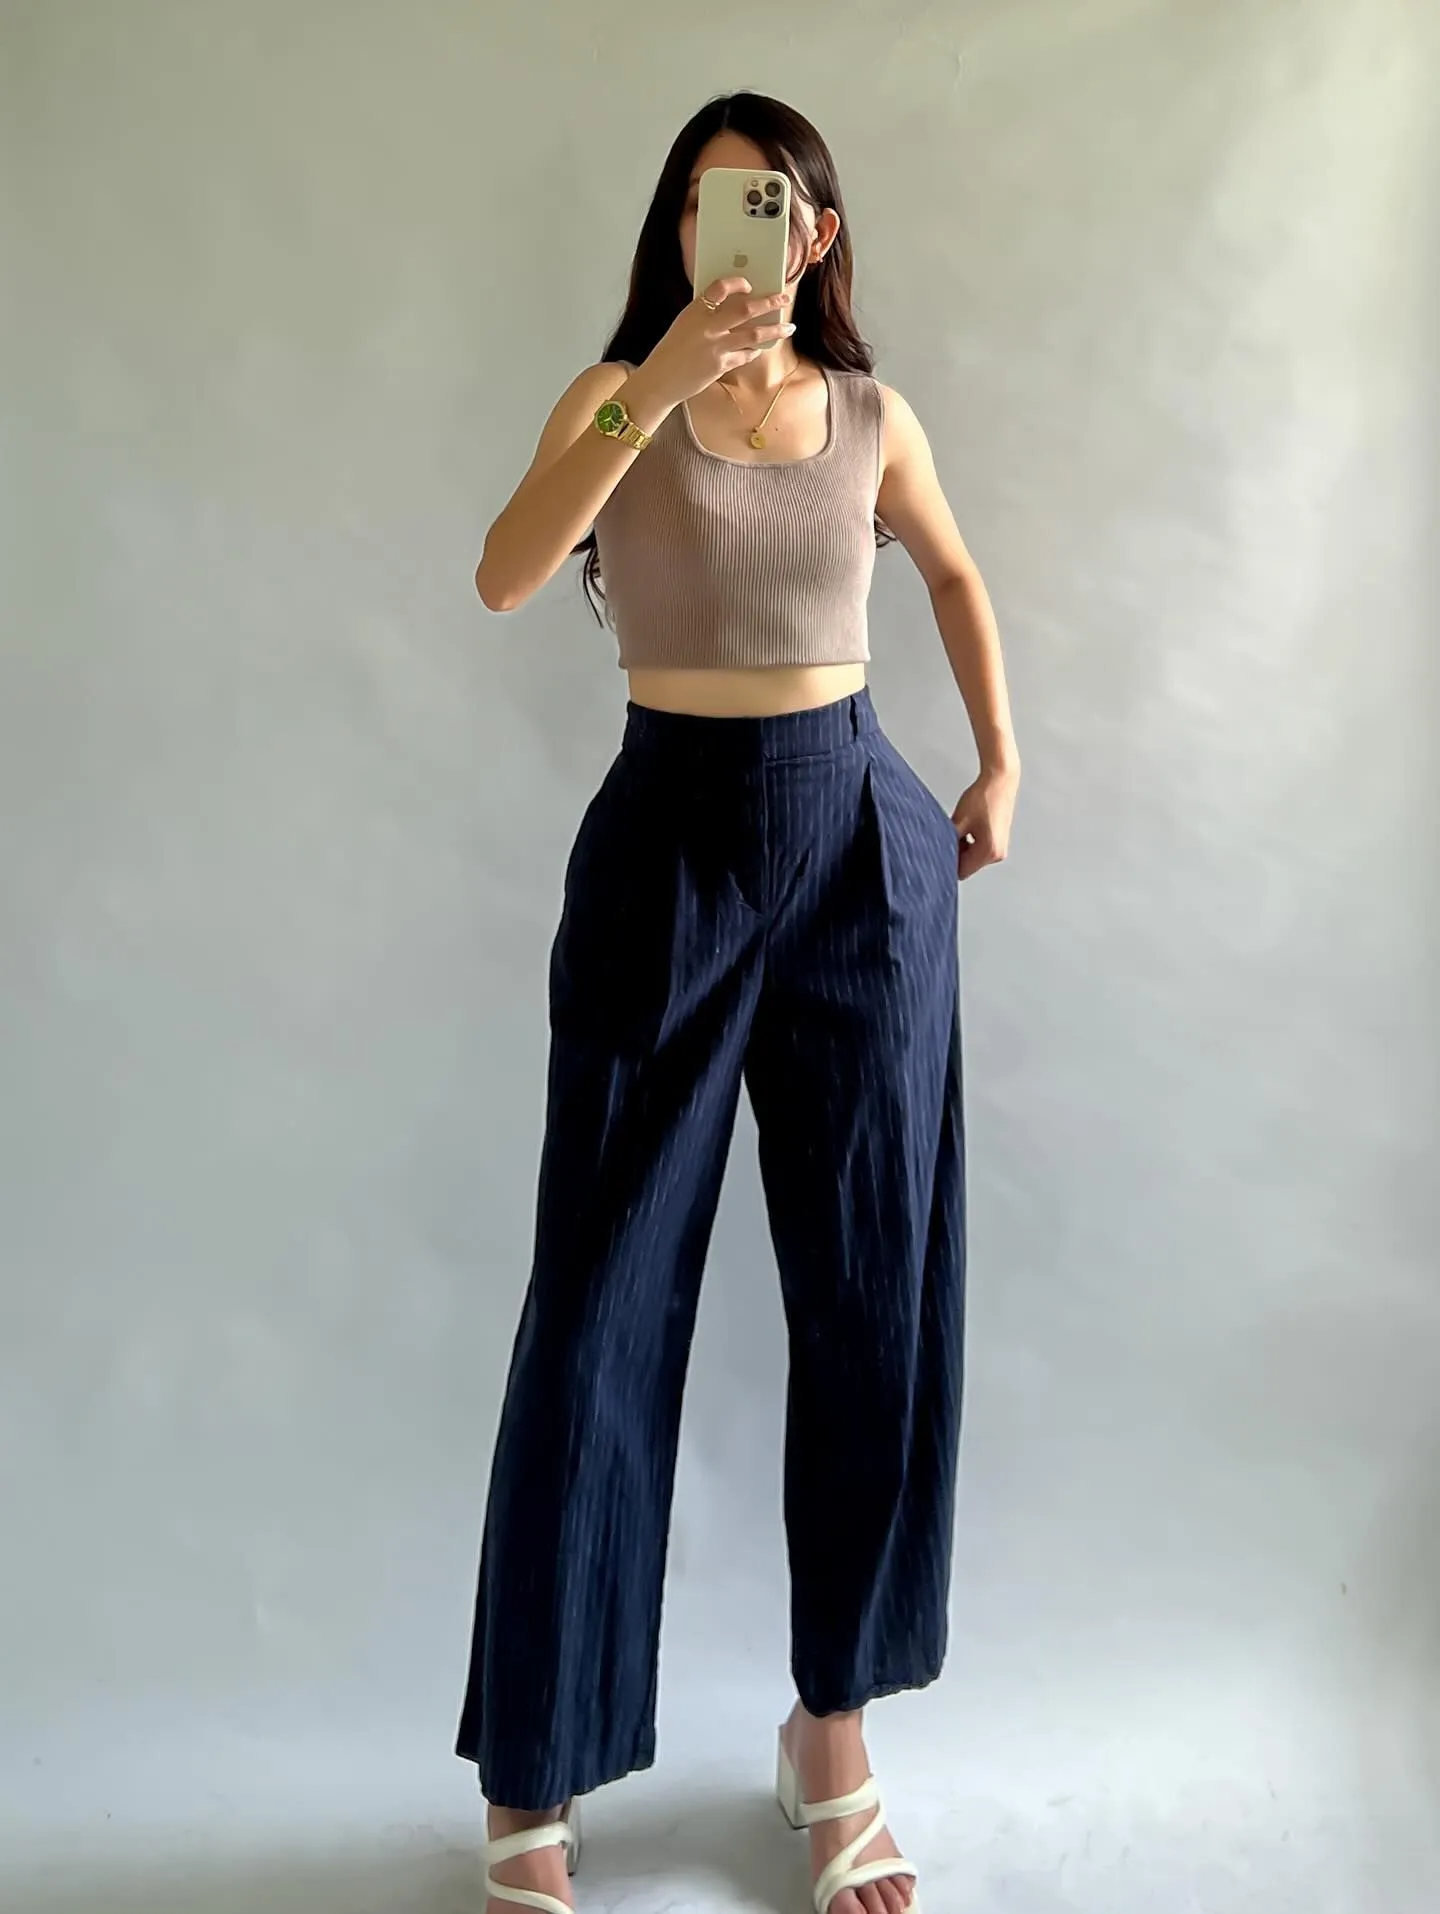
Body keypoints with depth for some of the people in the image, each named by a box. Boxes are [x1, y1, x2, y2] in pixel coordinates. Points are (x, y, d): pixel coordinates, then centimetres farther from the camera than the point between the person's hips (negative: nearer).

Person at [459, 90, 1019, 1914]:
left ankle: (834, 1731, 25)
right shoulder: (619, 392, -2)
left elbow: (955, 575, 26)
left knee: (875, 1291, 6)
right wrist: (657, 385, -29)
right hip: (667, 844, -3)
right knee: (605, 1303, 0)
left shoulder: (871, 415, 7)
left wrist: (1000, 761, 22)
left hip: (862, 845, 3)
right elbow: (504, 576, -21)